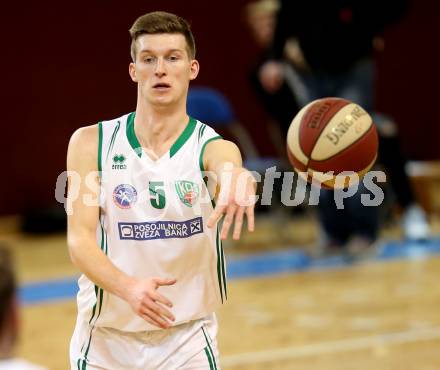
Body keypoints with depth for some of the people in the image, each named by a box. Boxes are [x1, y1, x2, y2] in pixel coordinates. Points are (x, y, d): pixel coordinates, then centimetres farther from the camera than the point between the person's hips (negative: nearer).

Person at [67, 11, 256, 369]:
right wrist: (128, 287, -32)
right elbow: (79, 238, -12)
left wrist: (238, 180, -58)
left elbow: (228, 166, -33)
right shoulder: (91, 142, -5)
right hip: (105, 340, 1)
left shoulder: (212, 148, -8)